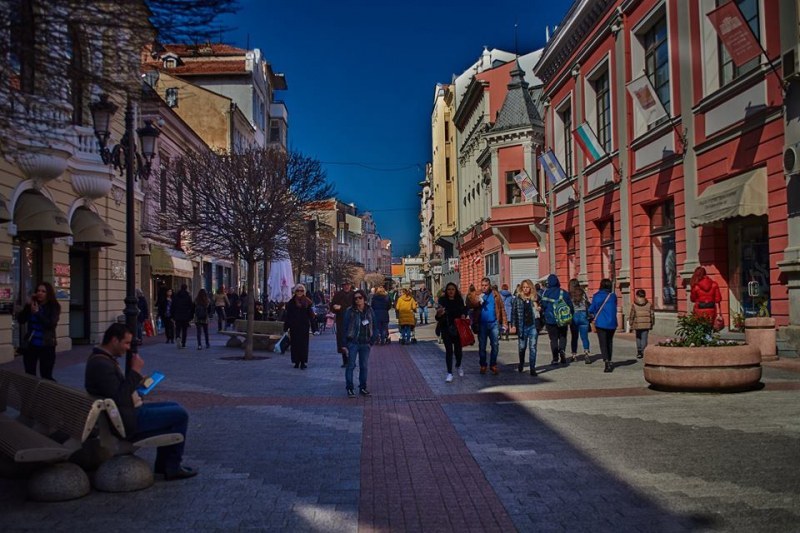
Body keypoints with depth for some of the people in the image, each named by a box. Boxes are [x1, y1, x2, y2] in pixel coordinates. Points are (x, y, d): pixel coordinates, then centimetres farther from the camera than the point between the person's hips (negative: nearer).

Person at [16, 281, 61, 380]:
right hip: (30, 345, 4)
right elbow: (20, 320, -1)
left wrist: (37, 313, -20)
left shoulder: (54, 307, -6)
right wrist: (27, 305, -10)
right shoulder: (32, 305, 5)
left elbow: (51, 324, -17)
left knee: (46, 376, -1)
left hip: (46, 345, -4)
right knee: (29, 375, 11)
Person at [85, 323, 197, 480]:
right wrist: (135, 371, -22)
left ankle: (162, 465, 19)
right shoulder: (101, 364, -21)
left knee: (174, 408, 18)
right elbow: (119, 398, -27)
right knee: (180, 415, -9)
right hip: (128, 420, -11)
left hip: (131, 410, 11)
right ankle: (173, 468, 3)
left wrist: (137, 381, 11)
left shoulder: (104, 359, 12)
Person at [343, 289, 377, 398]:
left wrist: (372, 341, 1)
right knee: (351, 365, -1)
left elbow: (374, 327, 10)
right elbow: (345, 328, -4)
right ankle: (349, 389, 6)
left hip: (365, 343, 3)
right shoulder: (350, 311, -5)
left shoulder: (369, 311, 4)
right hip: (352, 343, -3)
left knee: (364, 366, 9)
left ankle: (363, 388, 20)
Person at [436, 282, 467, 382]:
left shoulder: (459, 300, 3)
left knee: (458, 349, 8)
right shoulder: (442, 301, -4)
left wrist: (463, 315, -5)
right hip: (446, 329, -2)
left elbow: (464, 311, 17)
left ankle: (458, 366, 37)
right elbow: (438, 318, -5)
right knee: (449, 350, -4)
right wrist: (439, 313, -27)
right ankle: (449, 373, 2)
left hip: (457, 328, 2)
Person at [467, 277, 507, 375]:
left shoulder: (495, 294, 5)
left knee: (495, 345, 3)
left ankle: (493, 365, 15)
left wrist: (504, 322, -2)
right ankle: (483, 365, 19)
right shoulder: (476, 294, 3)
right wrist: (478, 300, -26)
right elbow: (469, 304, -10)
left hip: (494, 323, 0)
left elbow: (502, 308, 4)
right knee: (482, 346, 7)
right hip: (482, 324, 0)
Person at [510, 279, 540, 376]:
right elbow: (513, 312, 1)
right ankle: (521, 364, 34)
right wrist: (513, 325, -5)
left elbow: (540, 309, 18)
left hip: (533, 325, 0)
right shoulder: (517, 298, 2)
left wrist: (539, 309, -6)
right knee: (522, 347, 9)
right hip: (522, 327, 0)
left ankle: (532, 368, 0)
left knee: (532, 347, -3)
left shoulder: (535, 298, 5)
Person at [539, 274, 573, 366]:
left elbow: (542, 306, -2)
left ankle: (555, 358, 2)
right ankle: (562, 350, -13)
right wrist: (570, 316, 9)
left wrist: (543, 315, 12)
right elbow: (570, 305, -1)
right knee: (562, 337, 14)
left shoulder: (545, 293, -3)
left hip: (550, 320, 0)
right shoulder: (563, 293, -3)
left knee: (553, 338, 6)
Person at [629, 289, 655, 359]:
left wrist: (631, 324, 8)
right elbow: (652, 315, 3)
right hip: (646, 325, 0)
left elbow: (631, 315, -3)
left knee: (638, 338, 14)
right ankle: (643, 352, -3)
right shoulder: (649, 304, 0)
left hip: (637, 325, 0)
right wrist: (651, 324, 14)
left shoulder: (634, 305, -5)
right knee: (644, 338, 3)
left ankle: (639, 352, 10)